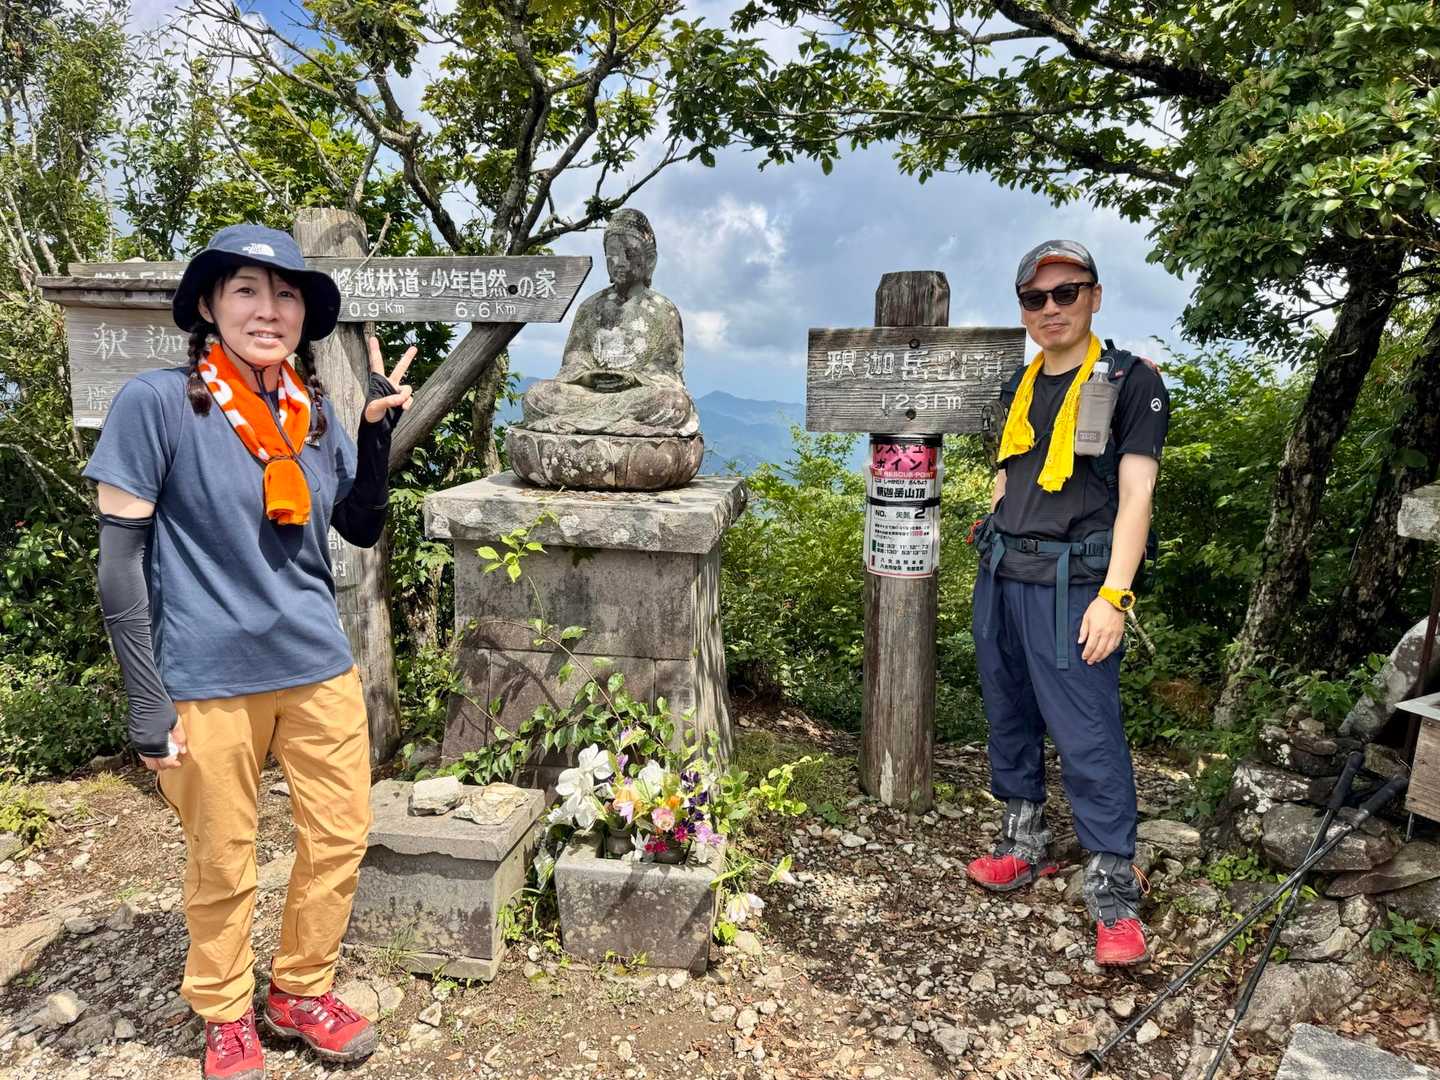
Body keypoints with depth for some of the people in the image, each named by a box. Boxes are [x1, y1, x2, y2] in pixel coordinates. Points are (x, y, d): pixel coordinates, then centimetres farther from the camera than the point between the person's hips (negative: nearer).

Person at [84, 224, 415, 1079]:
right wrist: (147, 703, -11)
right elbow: (120, 558, -9)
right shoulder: (156, 402, -10)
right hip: (209, 682, -4)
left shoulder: (315, 409, 4)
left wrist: (378, 431, -6)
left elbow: (361, 530, 9)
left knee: (341, 837, 13)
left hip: (320, 669, 5)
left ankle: (301, 993, 36)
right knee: (223, 866, 12)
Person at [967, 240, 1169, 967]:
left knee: (1089, 738, -6)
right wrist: (990, 565, 14)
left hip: (1070, 585, -6)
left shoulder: (1131, 381, -3)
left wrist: (1113, 596, -16)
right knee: (1009, 720, 13)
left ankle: (1114, 895, 6)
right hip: (1000, 578, 6)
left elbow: (1135, 495, -8)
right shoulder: (1020, 387, 15)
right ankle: (1024, 844, 29)